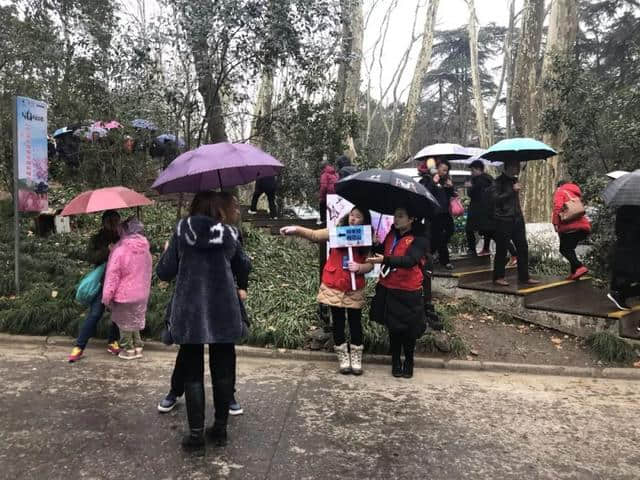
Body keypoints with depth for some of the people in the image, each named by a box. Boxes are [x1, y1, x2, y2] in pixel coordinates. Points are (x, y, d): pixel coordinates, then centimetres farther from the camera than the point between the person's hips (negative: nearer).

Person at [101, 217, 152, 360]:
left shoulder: (120, 250, -19)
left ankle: (128, 349, 19)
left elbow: (113, 275, -16)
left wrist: (107, 296, -8)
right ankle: (138, 347, 25)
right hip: (141, 294, 6)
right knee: (135, 321, 20)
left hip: (124, 294, -6)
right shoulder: (145, 249, 0)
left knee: (124, 323, 11)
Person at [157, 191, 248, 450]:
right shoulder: (228, 234, 0)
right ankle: (220, 429, 20)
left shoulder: (181, 231, -1)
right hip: (223, 312, 1)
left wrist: (167, 253, 20)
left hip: (189, 313, 0)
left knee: (192, 373, 9)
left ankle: (196, 433, 8)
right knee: (223, 371, 12)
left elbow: (164, 273, 1)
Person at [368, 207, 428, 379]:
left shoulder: (419, 240, -13)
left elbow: (409, 260, -28)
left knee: (407, 328, 9)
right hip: (388, 288, 6)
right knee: (393, 327, 15)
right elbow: (382, 251, 19)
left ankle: (408, 362, 29)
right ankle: (395, 362, 30)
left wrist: (385, 259, -39)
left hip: (407, 292, -5)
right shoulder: (391, 235, 7)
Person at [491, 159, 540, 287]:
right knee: (502, 249, -1)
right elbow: (496, 198, -21)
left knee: (523, 248, 5)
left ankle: (524, 277, 11)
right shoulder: (499, 182, -8)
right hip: (503, 220, -7)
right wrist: (512, 190, -22)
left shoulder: (514, 180, 15)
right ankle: (498, 277, 10)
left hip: (517, 219, 7)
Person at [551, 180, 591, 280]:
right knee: (570, 249, 17)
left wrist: (556, 223, -11)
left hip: (571, 226, -7)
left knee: (564, 249, -5)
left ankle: (579, 267, -23)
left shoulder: (560, 191, 7)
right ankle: (574, 272, 10)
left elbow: (557, 207, -11)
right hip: (584, 226, 8)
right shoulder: (576, 194, 30)